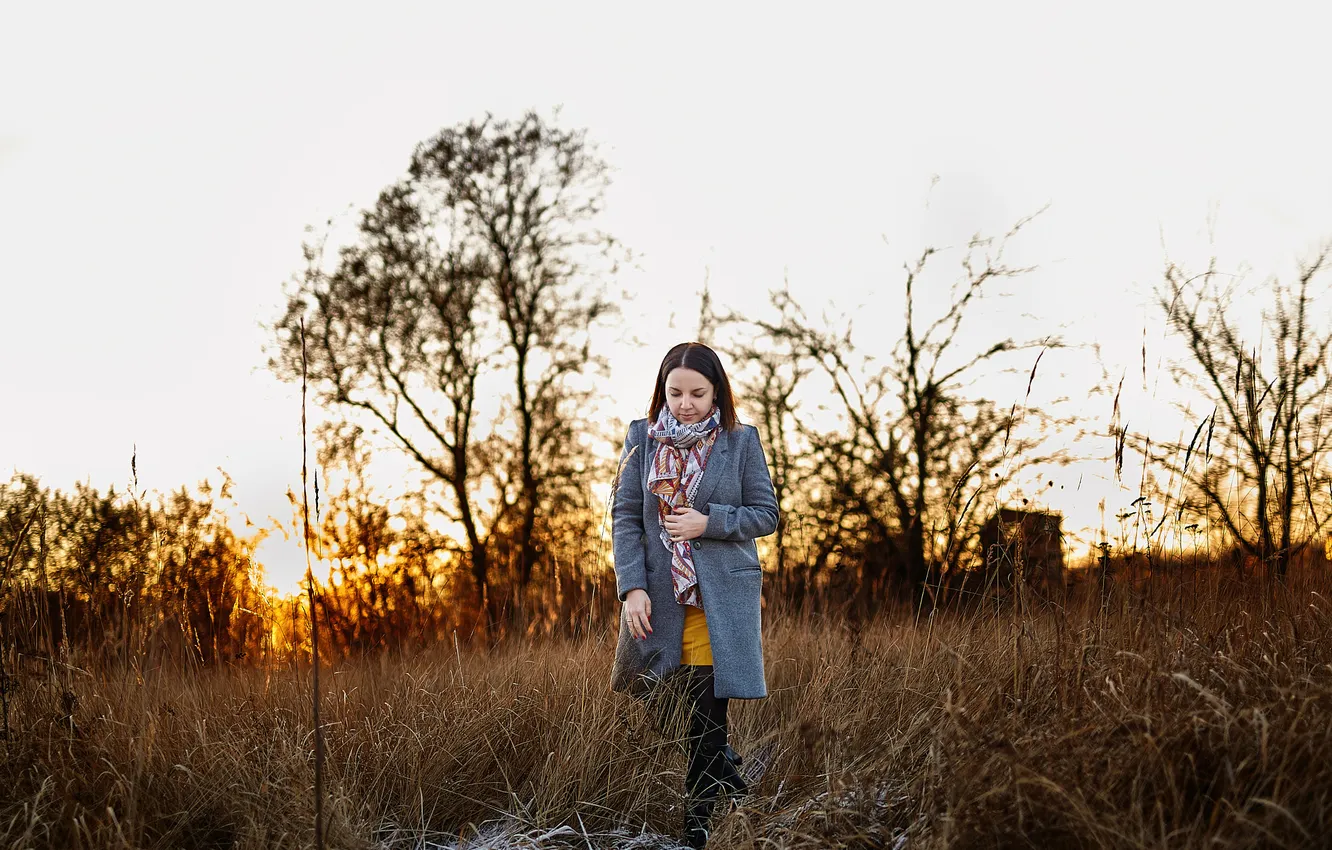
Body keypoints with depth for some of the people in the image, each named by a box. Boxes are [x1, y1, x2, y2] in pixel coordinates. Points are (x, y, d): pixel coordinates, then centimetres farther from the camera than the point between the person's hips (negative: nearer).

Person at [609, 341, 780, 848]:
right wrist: (632, 586, -9)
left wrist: (709, 523, -13)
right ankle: (726, 771, 31)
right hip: (657, 599, 2)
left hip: (721, 601, -2)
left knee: (707, 716, -1)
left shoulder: (740, 441, 0)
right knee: (665, 712, 7)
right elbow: (625, 517, 2)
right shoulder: (642, 438, 4)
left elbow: (765, 515, 3)